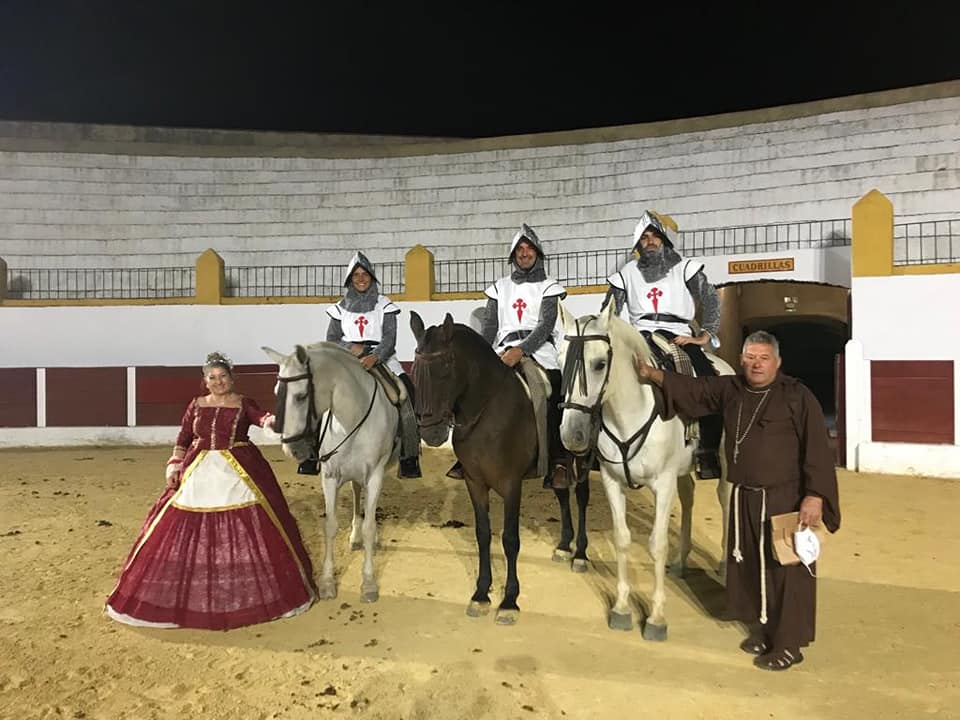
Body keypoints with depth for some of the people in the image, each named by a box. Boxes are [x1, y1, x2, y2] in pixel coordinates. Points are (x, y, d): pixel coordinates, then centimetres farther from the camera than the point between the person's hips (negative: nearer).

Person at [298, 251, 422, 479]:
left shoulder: (384, 305, 5)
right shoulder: (341, 308, 11)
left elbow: (389, 339, -6)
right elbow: (331, 340, 9)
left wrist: (375, 357, -25)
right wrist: (351, 348, -12)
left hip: (380, 358, -2)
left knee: (406, 395, -23)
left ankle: (409, 458, -15)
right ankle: (313, 453, -1)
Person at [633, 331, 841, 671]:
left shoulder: (797, 397, -11)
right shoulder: (730, 390, 5)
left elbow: (816, 450, -14)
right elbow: (692, 388, 15)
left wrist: (814, 496, -19)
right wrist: (652, 374, 6)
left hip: (786, 500, -6)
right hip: (744, 499, 6)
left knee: (787, 570, 3)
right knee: (749, 566, 16)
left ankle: (789, 643, 18)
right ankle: (763, 628, 34)